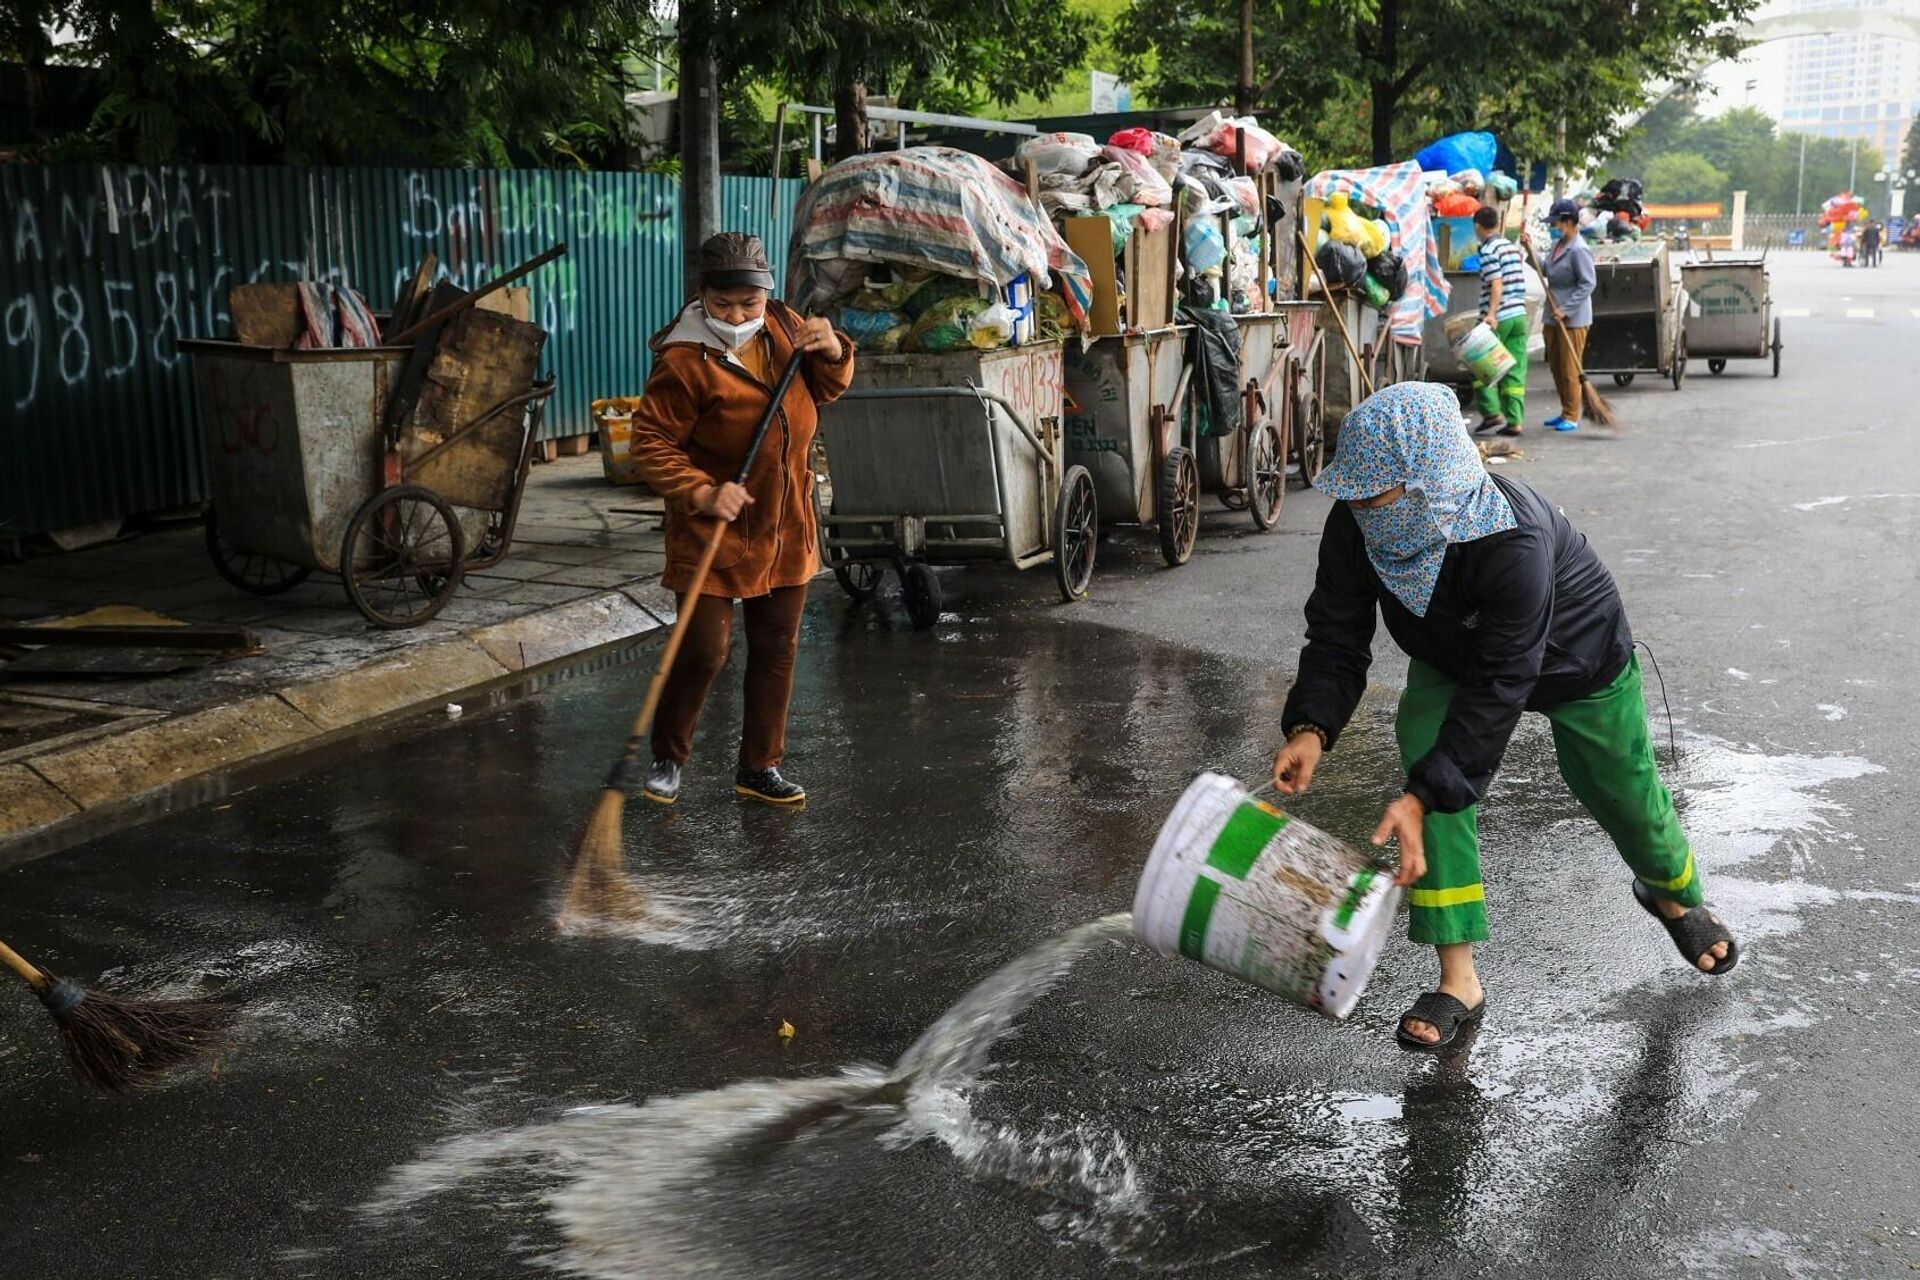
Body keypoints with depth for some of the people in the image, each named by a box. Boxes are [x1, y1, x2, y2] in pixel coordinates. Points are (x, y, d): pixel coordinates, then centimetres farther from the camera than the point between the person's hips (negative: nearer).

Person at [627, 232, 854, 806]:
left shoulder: (782, 326, 1)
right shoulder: (684, 362, -18)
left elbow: (825, 389, 15)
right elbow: (651, 442, -15)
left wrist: (831, 353, -7)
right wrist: (703, 493, -27)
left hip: (786, 530, 6)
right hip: (712, 534, -6)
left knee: (776, 650, 12)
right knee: (703, 652, -5)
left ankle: (760, 767, 26)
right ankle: (667, 758, 19)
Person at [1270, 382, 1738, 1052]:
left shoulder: (1512, 543, -46)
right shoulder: (1353, 526, -29)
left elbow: (1498, 689, -43)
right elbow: (1337, 639, -22)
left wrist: (1422, 794, -48)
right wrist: (1310, 729, -41)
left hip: (1575, 659, -3)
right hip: (1450, 660, 4)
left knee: (1623, 790, 13)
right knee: (1430, 770, -20)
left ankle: (1673, 894, 50)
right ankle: (1458, 982, -11)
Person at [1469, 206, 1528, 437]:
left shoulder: (1488, 250, -10)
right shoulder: (1512, 246, 15)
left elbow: (1497, 286, -20)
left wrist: (1491, 314, -28)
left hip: (1498, 318, -7)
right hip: (1519, 314, 7)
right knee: (1515, 369, 5)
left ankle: (1492, 412, -3)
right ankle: (1514, 421, 3)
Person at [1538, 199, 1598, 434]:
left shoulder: (1579, 251, -17)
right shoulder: (1557, 246, 11)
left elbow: (1588, 284, -19)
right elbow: (1545, 270, 22)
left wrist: (1566, 309, -21)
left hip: (1573, 320, -9)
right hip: (1554, 318, 9)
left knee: (1570, 370, -3)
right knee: (1556, 367, 15)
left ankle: (1572, 417, 5)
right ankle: (1565, 412, 26)